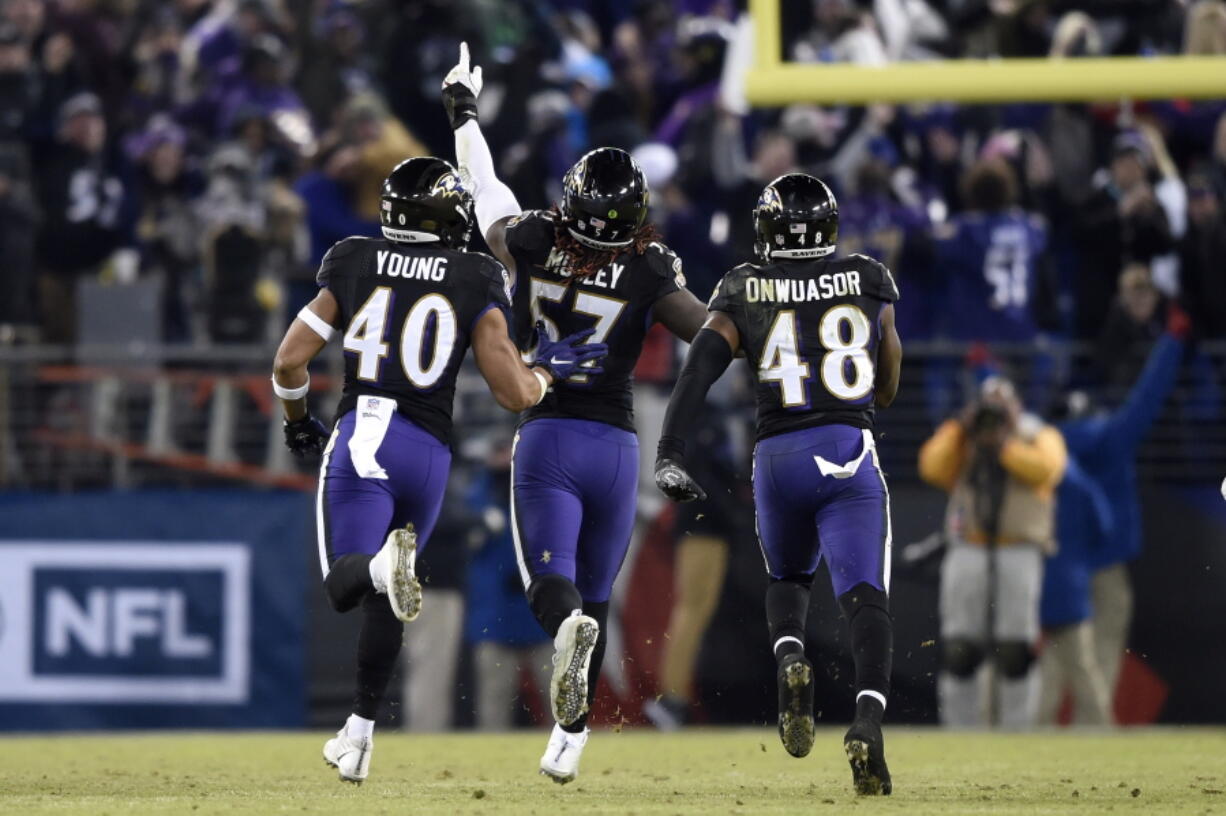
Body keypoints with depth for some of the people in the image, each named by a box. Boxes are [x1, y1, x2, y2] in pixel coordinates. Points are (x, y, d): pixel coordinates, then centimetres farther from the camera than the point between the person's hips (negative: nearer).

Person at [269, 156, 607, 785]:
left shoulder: (353, 267, 6)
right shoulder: (476, 284, 3)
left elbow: (289, 362, 4)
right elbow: (514, 393, -2)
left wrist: (297, 422, 23)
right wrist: (549, 368, 19)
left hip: (360, 438, -1)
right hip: (428, 450, 1)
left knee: (345, 586, -5)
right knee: (384, 597, 19)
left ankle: (384, 563, -41)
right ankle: (360, 731, 23)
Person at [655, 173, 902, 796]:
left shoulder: (743, 291, 8)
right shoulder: (868, 282, 10)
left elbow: (702, 365, -8)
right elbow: (886, 389, 18)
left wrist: (669, 455, -13)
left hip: (779, 455, 1)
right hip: (851, 452, -1)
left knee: (788, 578, 24)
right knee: (864, 595, -9)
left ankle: (790, 658, -8)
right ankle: (868, 717, -33)